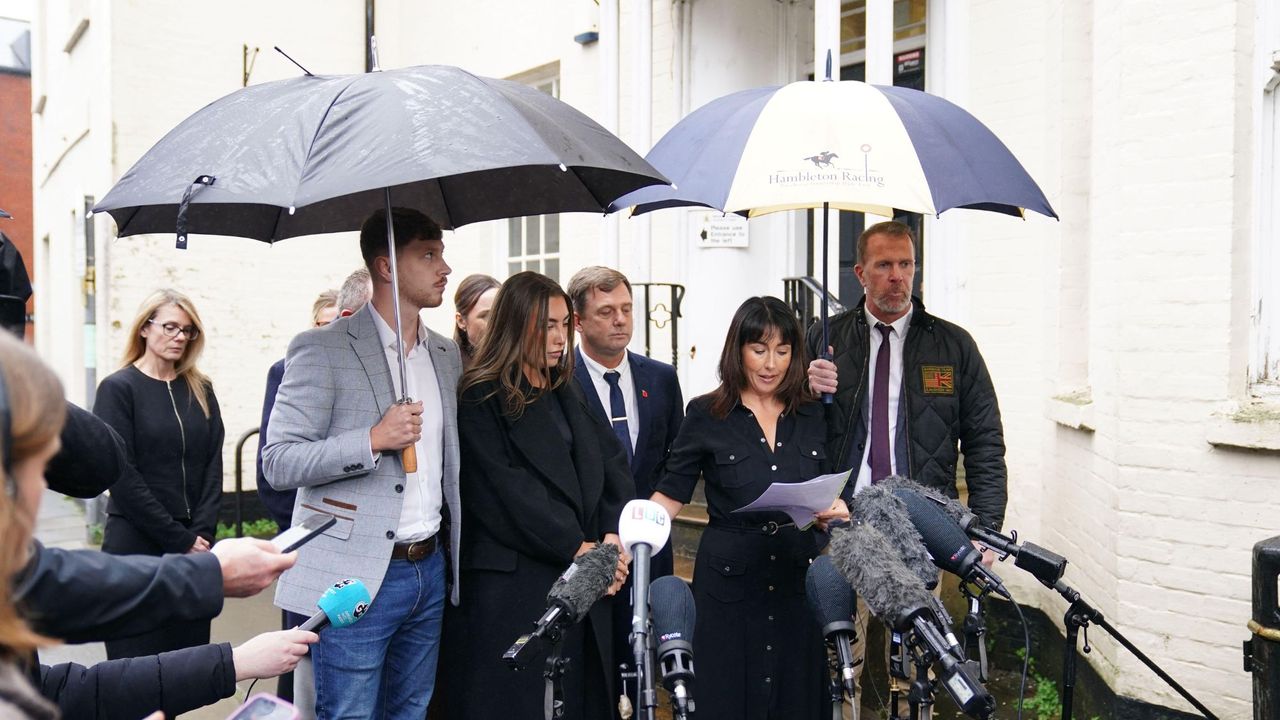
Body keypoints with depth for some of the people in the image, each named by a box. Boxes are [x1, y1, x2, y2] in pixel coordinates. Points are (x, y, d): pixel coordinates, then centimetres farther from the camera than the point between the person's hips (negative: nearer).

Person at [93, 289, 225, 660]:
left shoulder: (200, 390, 10)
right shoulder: (118, 388, -3)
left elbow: (213, 466, 6)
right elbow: (122, 477, -9)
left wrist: (201, 534, -7)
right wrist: (180, 540, -12)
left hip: (195, 548, 4)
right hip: (136, 547, -4)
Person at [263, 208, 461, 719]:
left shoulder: (446, 354, 12)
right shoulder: (323, 349, -8)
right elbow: (278, 463, -12)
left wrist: (454, 554, 14)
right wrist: (373, 440, -23)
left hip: (429, 569, 6)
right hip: (356, 576, -6)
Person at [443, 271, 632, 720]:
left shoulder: (567, 394, 14)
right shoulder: (483, 400, -7)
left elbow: (612, 463, 7)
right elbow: (506, 490, -14)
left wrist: (613, 534, -9)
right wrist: (577, 547, -14)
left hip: (581, 579, 6)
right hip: (512, 583, -6)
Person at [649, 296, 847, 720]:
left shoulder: (811, 416, 7)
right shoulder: (707, 416, -2)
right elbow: (671, 495, -1)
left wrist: (834, 512, -9)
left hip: (801, 578, 3)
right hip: (729, 581, -3)